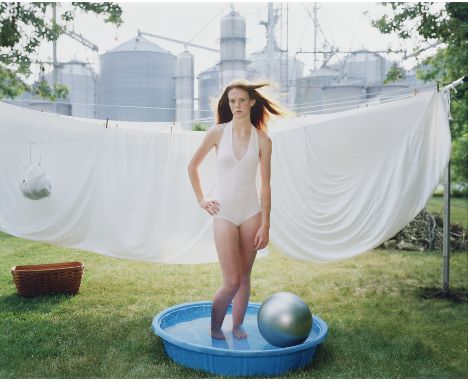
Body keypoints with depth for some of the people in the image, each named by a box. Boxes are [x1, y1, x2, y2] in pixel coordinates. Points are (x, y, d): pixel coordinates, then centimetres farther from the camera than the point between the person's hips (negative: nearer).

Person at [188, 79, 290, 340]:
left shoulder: (262, 140, -1)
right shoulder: (218, 133, -2)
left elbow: (265, 185, 0)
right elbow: (193, 166, 11)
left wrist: (265, 225, -3)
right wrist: (201, 199, 6)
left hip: (251, 213, 2)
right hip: (224, 214, -1)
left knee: (245, 277, 9)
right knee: (232, 281, -6)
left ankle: (238, 326, 28)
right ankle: (215, 327, 17)